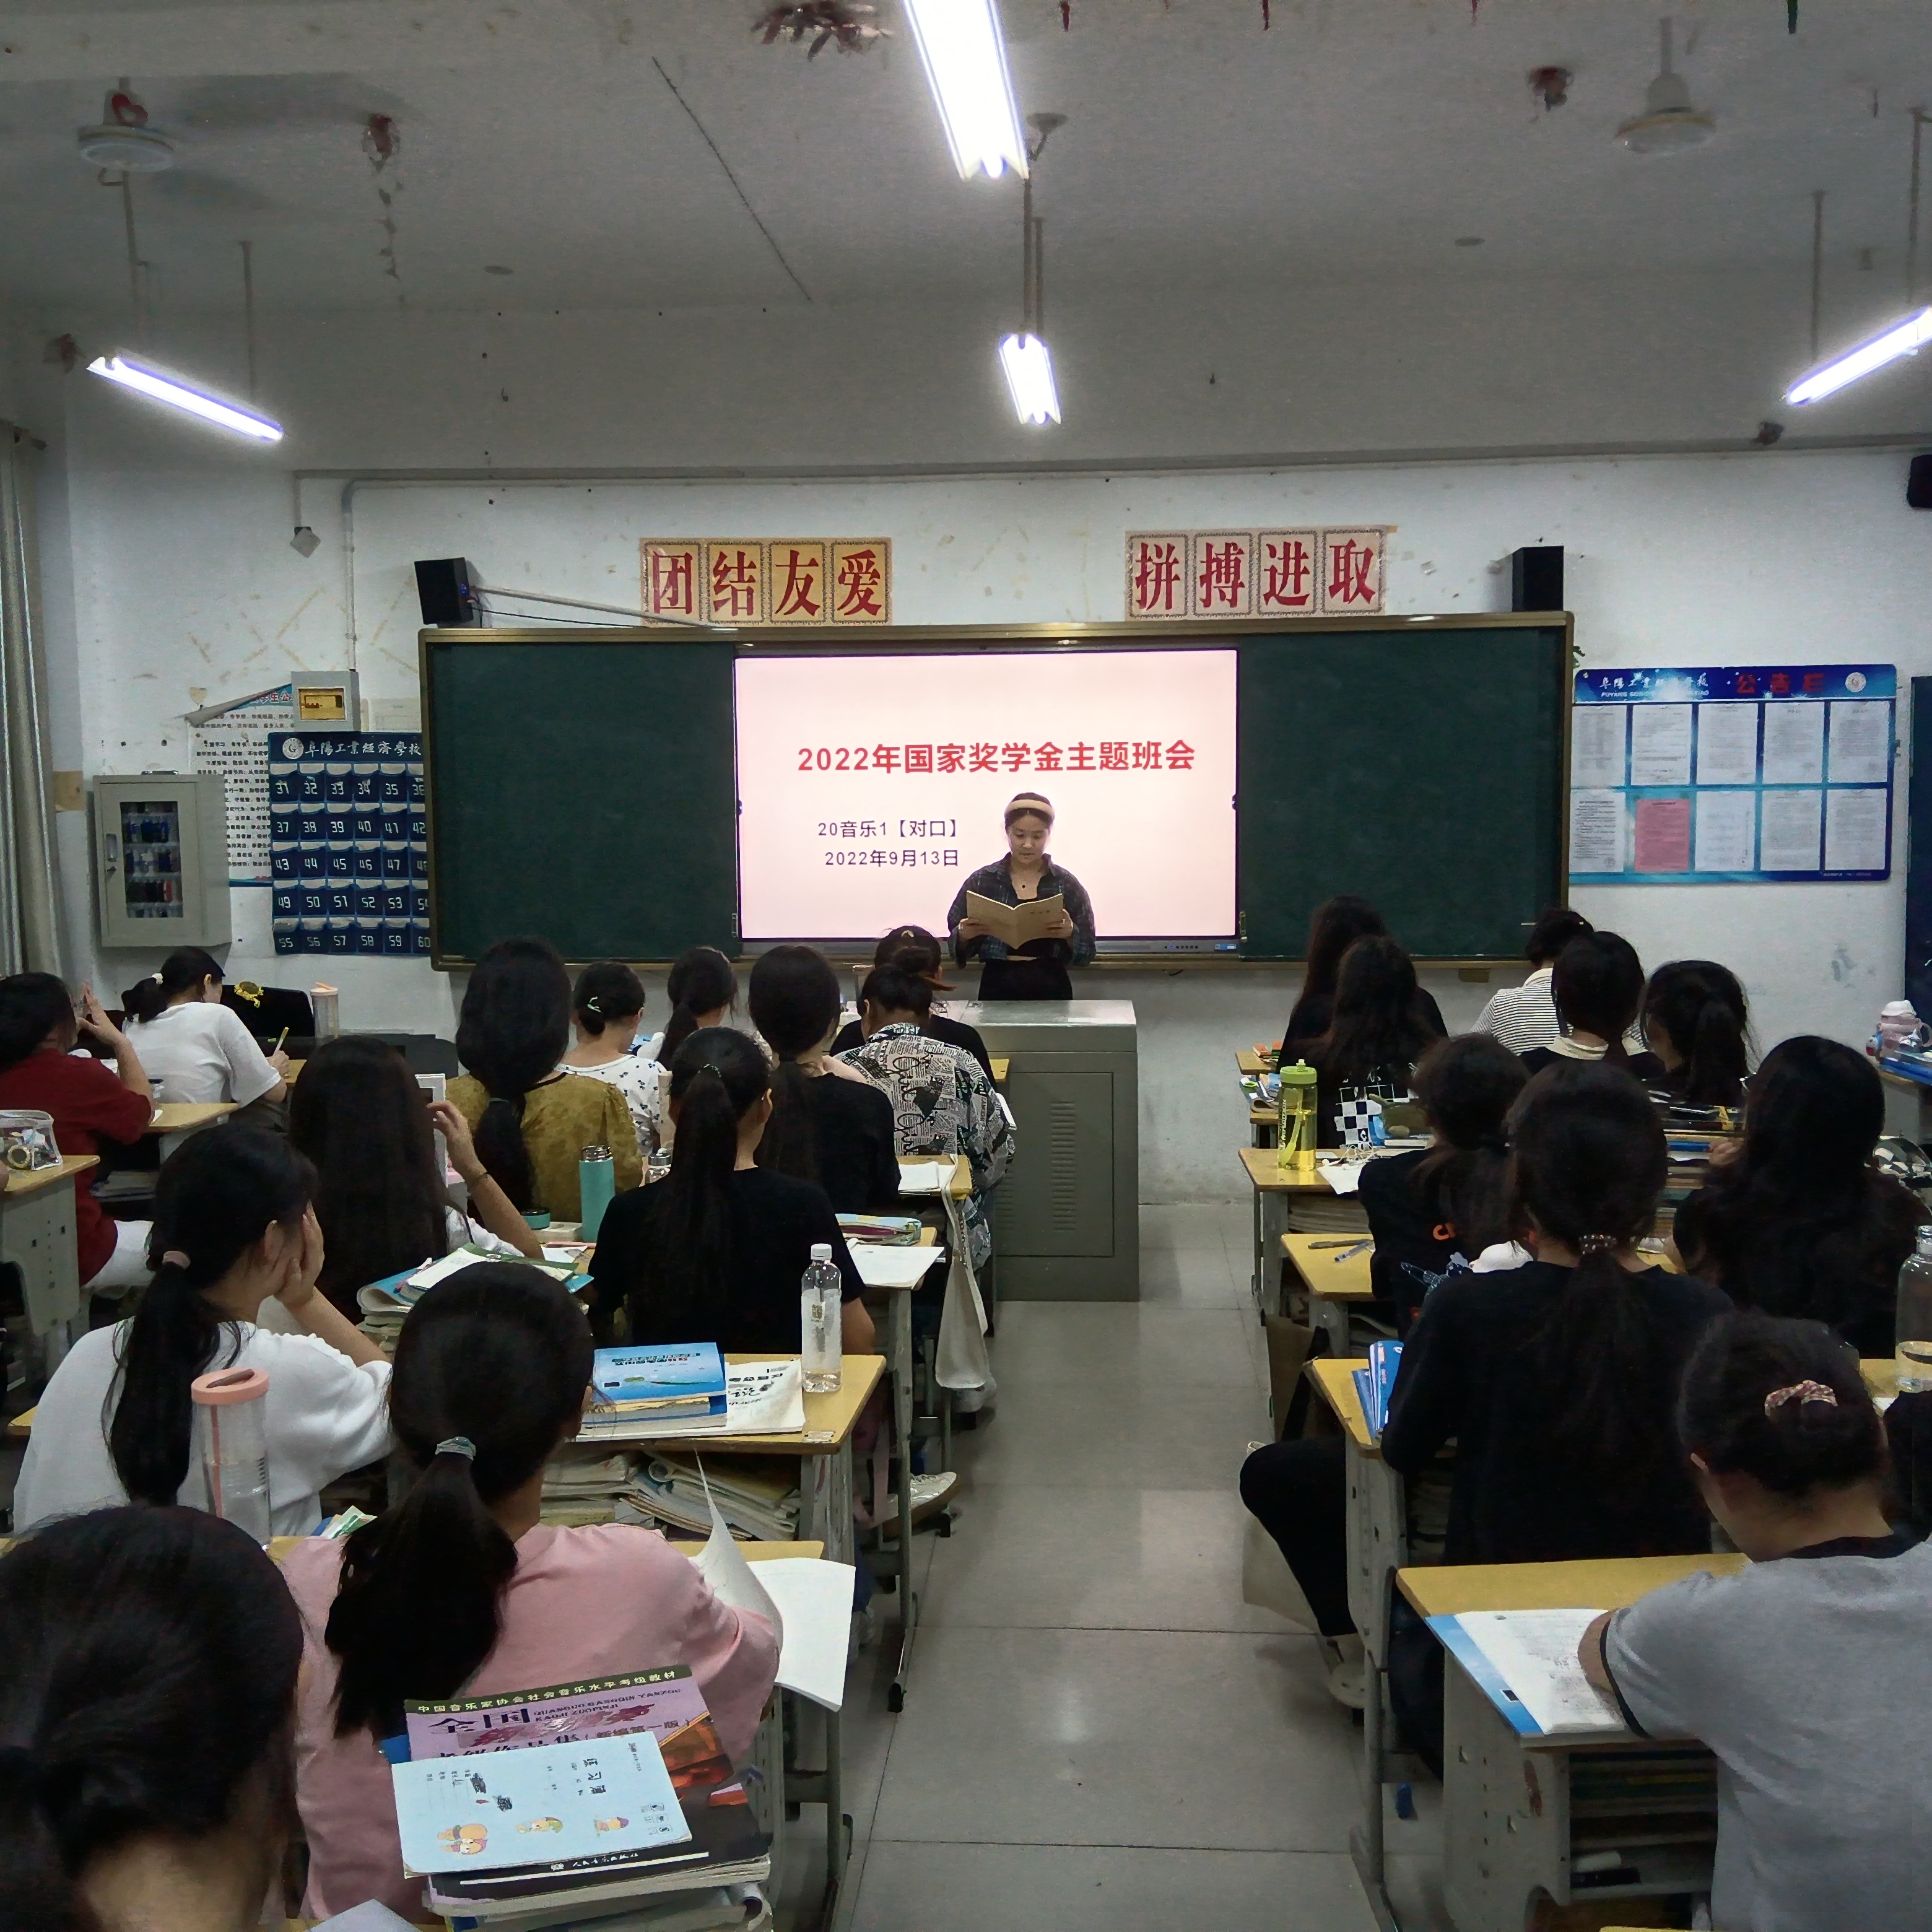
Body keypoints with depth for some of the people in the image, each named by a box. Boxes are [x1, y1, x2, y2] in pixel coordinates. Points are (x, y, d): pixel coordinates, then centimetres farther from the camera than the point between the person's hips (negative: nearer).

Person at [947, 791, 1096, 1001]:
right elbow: (957, 946, 3)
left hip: (1051, 990, 0)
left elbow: (1086, 952, 0)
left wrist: (1070, 933, -20)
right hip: (997, 990, 0)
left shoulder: (1067, 884, -1)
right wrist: (964, 936, -18)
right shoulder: (982, 881, -1)